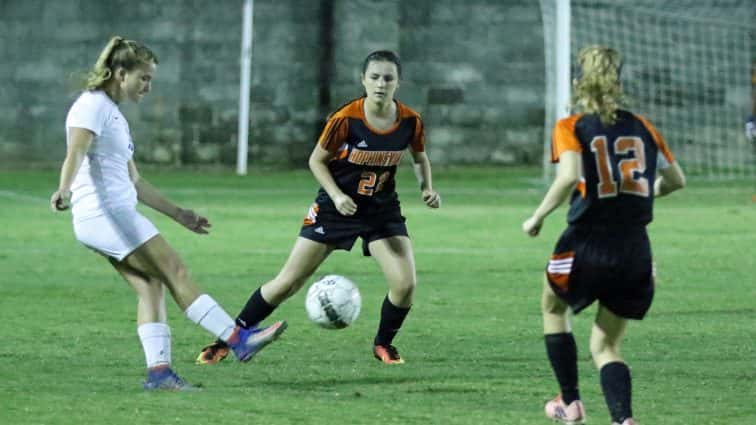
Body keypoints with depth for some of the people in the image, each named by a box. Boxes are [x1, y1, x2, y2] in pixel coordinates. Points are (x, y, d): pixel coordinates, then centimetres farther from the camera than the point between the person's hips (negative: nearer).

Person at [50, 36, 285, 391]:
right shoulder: (93, 105, -8)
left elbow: (133, 182, 26)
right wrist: (64, 189, -46)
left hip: (116, 216, 10)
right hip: (103, 212, -10)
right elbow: (76, 152, -27)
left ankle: (158, 371, -6)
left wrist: (178, 214, 26)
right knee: (174, 271, -10)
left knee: (151, 286, 0)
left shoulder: (114, 114, 22)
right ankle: (238, 339, -11)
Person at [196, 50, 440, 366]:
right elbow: (317, 161, -8)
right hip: (337, 206, -2)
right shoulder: (345, 119, -21)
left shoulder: (410, 121, -11)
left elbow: (420, 158, 10)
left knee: (405, 284, -14)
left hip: (382, 210, 3)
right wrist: (337, 195, -21)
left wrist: (426, 188, -7)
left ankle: (383, 344, 15)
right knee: (287, 283, -1)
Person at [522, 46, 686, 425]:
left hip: (587, 246, -3)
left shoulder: (571, 128, -4)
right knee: (605, 346, 14)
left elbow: (570, 177, -22)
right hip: (635, 251, 3)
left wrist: (537, 218, -9)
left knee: (552, 308, 29)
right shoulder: (642, 127, 8)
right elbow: (676, 180, 17)